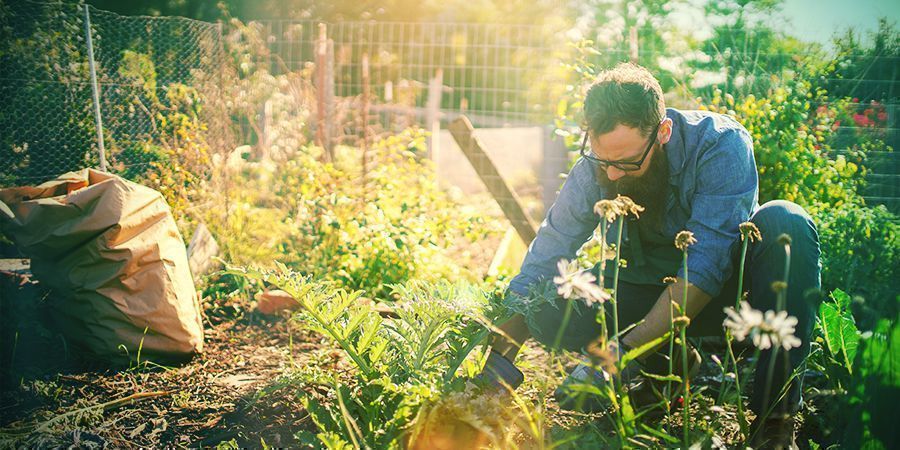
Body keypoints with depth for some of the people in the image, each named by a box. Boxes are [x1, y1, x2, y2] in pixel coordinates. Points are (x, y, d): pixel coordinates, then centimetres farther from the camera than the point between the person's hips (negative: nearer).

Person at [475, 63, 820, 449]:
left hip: (730, 284, -2)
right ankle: (673, 362, -1)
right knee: (549, 310, -23)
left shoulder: (719, 144, -25)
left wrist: (624, 355, -41)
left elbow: (706, 263, -34)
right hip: (651, 293, 3)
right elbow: (537, 270, -14)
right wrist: (495, 367, -23)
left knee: (784, 223, -34)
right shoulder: (592, 170, -15)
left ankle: (775, 411, -24)